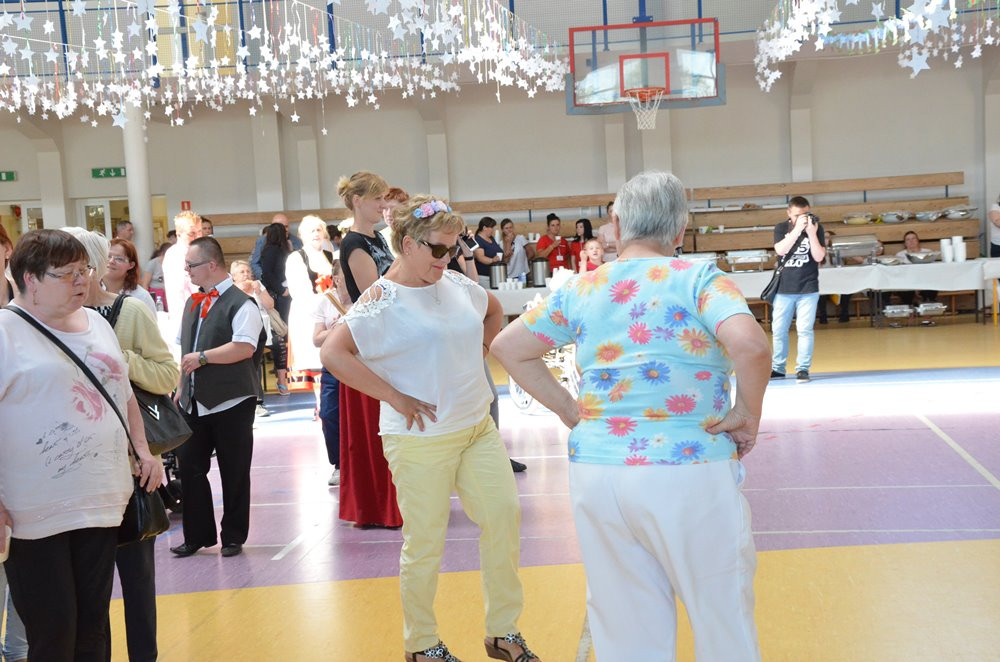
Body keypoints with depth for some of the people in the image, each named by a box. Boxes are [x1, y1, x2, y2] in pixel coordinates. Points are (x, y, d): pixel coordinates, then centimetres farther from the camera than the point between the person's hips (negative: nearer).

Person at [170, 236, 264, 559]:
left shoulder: (240, 304, -10)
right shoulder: (192, 303, 14)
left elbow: (245, 347, -24)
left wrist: (202, 357, -20)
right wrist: (181, 387, 15)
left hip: (231, 403, -7)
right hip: (194, 403, 7)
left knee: (233, 472, 4)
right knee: (190, 466, 7)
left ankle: (233, 536, 17)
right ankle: (197, 535, 18)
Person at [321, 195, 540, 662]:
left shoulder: (456, 285, 6)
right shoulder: (383, 300, -13)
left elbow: (494, 311, 27)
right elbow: (333, 353, -24)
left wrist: (475, 353, 11)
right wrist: (396, 398, -20)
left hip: (479, 427, 7)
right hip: (422, 439, -7)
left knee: (504, 515, 5)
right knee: (425, 540, 4)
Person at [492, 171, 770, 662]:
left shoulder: (579, 289, 6)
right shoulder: (698, 278, -6)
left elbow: (508, 347, 12)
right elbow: (749, 343, -23)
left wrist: (570, 411, 11)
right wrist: (748, 413, -8)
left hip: (595, 472, 4)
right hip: (689, 472, -4)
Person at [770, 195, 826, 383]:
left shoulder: (816, 228, 0)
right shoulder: (781, 228, 2)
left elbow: (819, 257, -8)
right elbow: (780, 250, -16)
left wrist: (811, 233, -18)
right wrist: (797, 229, -22)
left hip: (808, 288, -2)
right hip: (784, 288, 2)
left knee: (805, 329, -5)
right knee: (778, 330, 6)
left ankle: (803, 368, 1)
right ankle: (778, 368, 17)